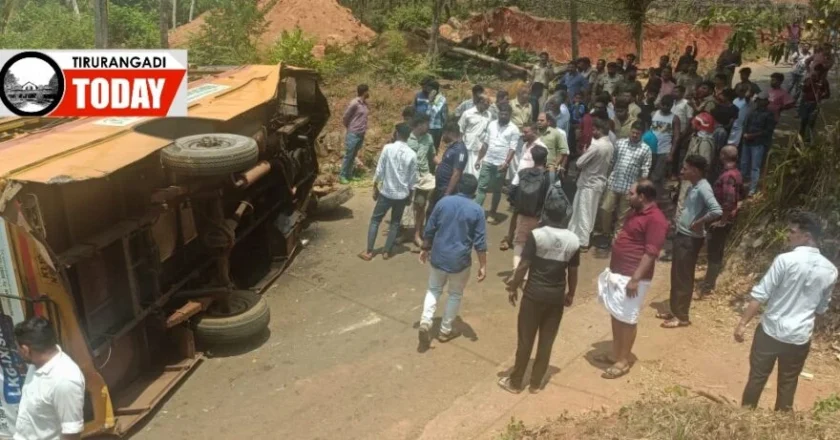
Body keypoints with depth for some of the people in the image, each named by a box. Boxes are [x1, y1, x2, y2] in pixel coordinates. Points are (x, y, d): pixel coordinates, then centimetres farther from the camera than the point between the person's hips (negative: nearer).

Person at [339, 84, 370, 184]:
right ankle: (342, 176, 8)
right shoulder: (354, 103, -16)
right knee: (348, 155, -1)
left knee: (353, 156, 14)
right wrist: (350, 128, 3)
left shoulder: (365, 103, 8)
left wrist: (363, 130, 13)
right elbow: (345, 118, -10)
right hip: (353, 134, -7)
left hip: (361, 134, 7)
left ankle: (349, 175, 23)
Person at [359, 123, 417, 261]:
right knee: (395, 223, 16)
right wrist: (409, 194, 13)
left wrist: (375, 188, 4)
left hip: (386, 192, -1)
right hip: (402, 194, 1)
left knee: (375, 220, 11)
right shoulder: (412, 154, -6)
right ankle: (387, 251, 18)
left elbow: (379, 171, -8)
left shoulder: (388, 148, -11)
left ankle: (369, 251, 10)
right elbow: (412, 179, -1)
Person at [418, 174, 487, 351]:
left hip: (438, 256, 2)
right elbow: (480, 242, -9)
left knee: (434, 290, 19)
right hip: (459, 260, -2)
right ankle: (445, 331, 24)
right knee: (455, 295, 17)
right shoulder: (477, 210, -9)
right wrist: (483, 266, -2)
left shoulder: (443, 202, -2)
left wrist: (425, 249, 16)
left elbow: (429, 230, 3)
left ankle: (425, 322, 2)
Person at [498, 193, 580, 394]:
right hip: (557, 295, 3)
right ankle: (536, 383, 25)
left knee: (525, 339, 8)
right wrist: (571, 294, 19)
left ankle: (515, 382, 19)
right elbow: (573, 272, 4)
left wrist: (513, 287, -1)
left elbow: (523, 265, -14)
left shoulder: (536, 235, -13)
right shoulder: (573, 240, -2)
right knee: (547, 341, 13)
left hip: (534, 293, -3)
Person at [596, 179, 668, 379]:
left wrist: (635, 279, -24)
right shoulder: (635, 211, 12)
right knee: (615, 316, 17)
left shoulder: (655, 219, -18)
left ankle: (623, 362, 14)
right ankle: (615, 354, 29)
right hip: (617, 272, 9)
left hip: (632, 277, -9)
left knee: (627, 320, 2)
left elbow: (650, 254, -22)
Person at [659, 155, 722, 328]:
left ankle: (682, 317, 12)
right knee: (676, 276, 17)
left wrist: (698, 223, -21)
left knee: (684, 278, 0)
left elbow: (717, 211, -31)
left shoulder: (703, 188, -19)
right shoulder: (693, 187, 10)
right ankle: (675, 311, 28)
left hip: (690, 239, -10)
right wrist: (678, 221, 9)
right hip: (681, 235, 10)